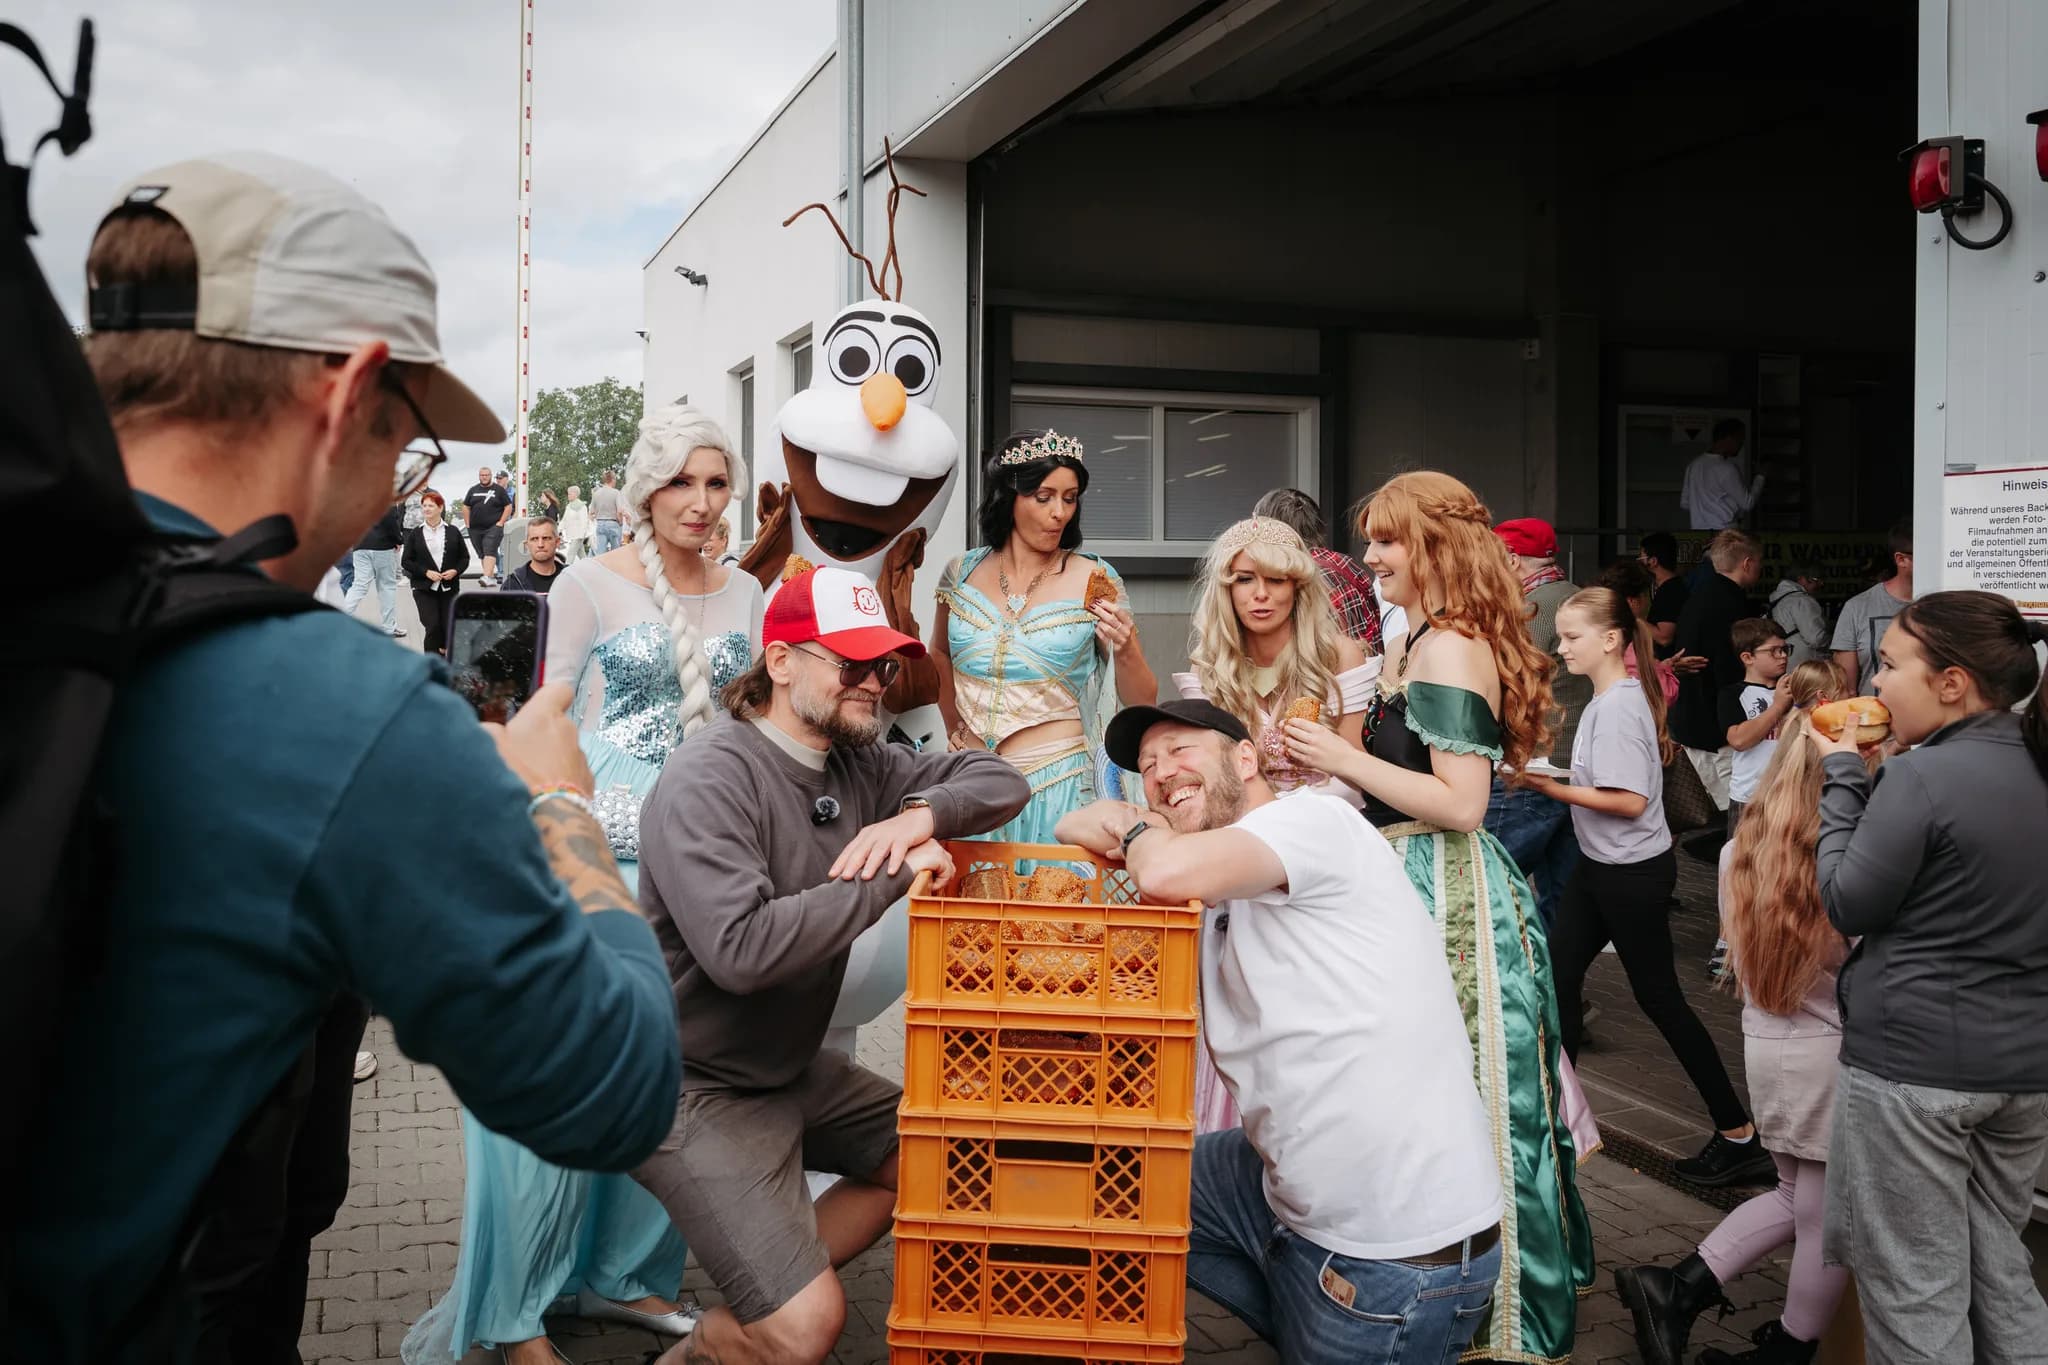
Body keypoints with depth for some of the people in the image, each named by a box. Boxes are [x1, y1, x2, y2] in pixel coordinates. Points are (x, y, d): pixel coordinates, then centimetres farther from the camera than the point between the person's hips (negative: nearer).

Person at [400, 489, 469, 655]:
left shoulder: (452, 532, 6)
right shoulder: (415, 534, 3)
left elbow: (464, 557, 10)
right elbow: (406, 561, 2)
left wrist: (455, 571, -9)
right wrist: (426, 572, -11)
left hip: (449, 587, 2)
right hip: (424, 588, -2)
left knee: (448, 626, 1)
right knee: (432, 626, -11)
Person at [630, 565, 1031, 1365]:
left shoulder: (858, 763, -1)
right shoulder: (709, 779, -23)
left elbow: (1002, 781, 5)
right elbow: (741, 950, -35)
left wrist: (924, 812, -17)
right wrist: (894, 875, -28)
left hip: (792, 1065, 9)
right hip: (692, 1091, -9)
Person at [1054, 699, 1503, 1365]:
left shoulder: (1311, 816, -14)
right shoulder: (1222, 893, 12)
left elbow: (1167, 872, -30)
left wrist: (1135, 829, -8)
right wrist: (1104, 830, -6)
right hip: (1289, 1191, 9)